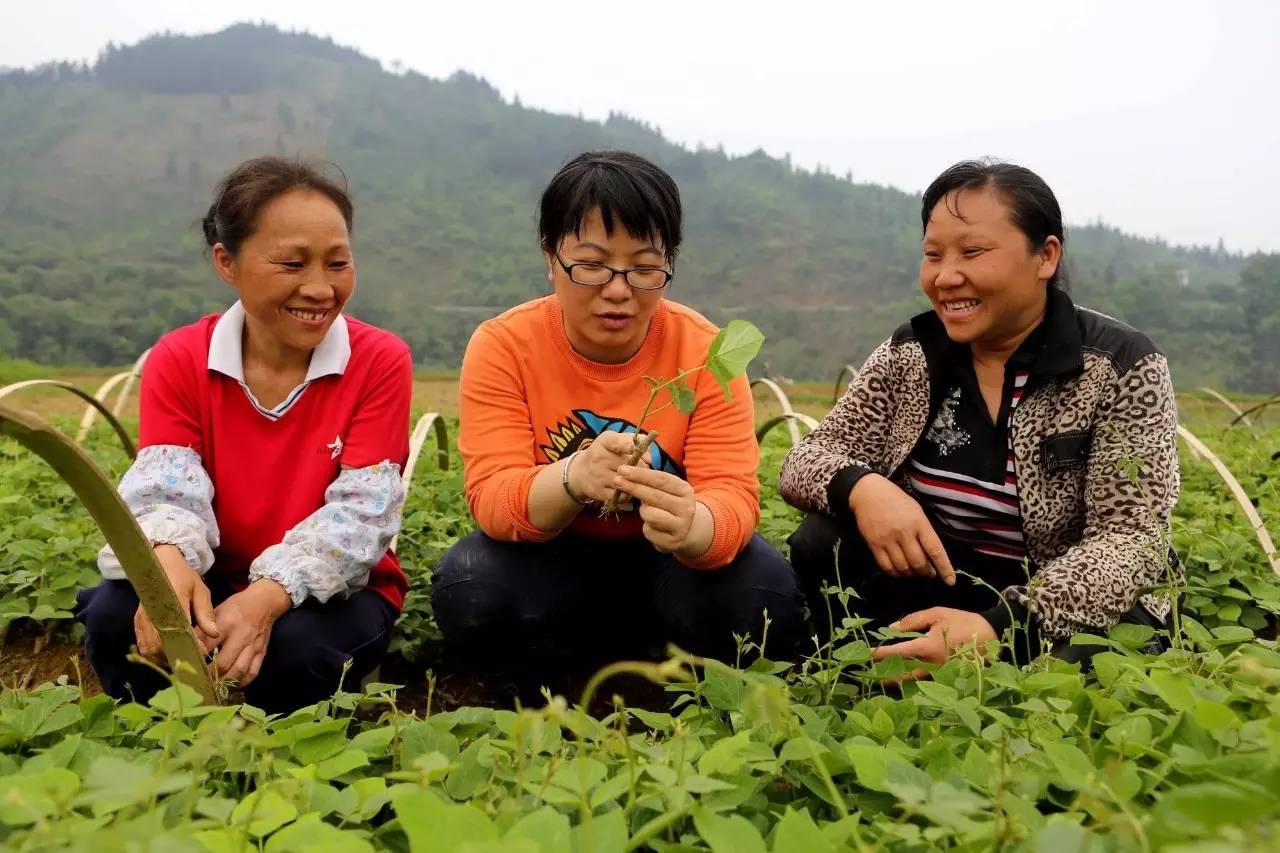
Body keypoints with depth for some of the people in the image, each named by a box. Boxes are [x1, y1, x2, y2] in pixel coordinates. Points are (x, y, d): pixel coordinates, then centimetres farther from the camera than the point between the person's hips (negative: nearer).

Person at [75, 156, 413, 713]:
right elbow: (163, 485, -18)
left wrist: (269, 596, -38)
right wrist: (167, 559, -43)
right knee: (112, 616, -27)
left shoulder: (381, 361, -12)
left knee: (300, 643, -34)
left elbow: (361, 508, -21)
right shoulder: (177, 361, -4)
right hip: (210, 583, 2)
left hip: (332, 591, -2)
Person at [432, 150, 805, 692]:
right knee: (469, 590, -30)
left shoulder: (705, 351, -15)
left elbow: (733, 496, -23)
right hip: (552, 562, 1)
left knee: (765, 599, -28)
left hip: (666, 563, 0)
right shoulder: (501, 346, -15)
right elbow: (493, 496, -23)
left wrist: (692, 525, -49)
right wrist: (572, 478, -47)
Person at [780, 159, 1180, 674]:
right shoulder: (908, 354, -4)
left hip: (1081, 613, -2)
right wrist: (861, 488, -31)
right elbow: (806, 460, -6)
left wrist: (998, 629, -37)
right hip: (934, 590, 3)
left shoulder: (1121, 367, -13)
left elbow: (1128, 540, -20)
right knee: (823, 544, -21)